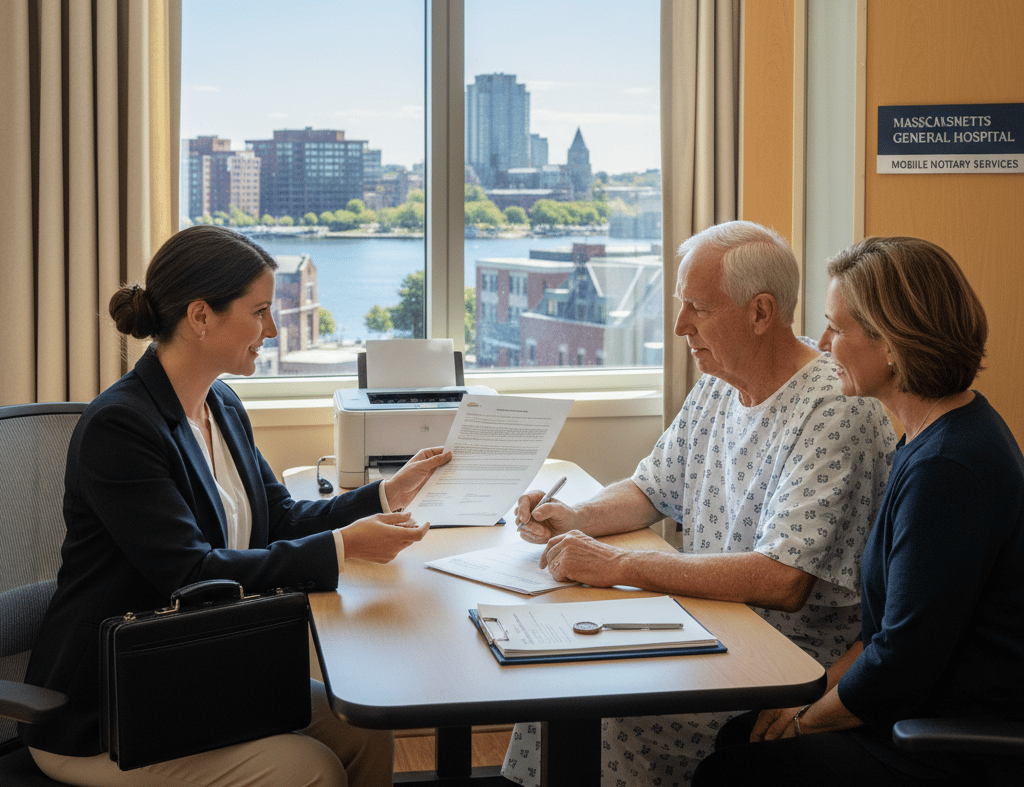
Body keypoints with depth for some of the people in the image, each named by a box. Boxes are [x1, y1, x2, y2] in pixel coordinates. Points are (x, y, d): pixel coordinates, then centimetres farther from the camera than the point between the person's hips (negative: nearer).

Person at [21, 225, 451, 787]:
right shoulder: (117, 427, -22)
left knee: (365, 735, -6)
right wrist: (343, 547, -24)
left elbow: (281, 520, 14)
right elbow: (191, 573, -26)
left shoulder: (222, 405, 7)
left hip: (197, 677, 8)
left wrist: (388, 494, 4)